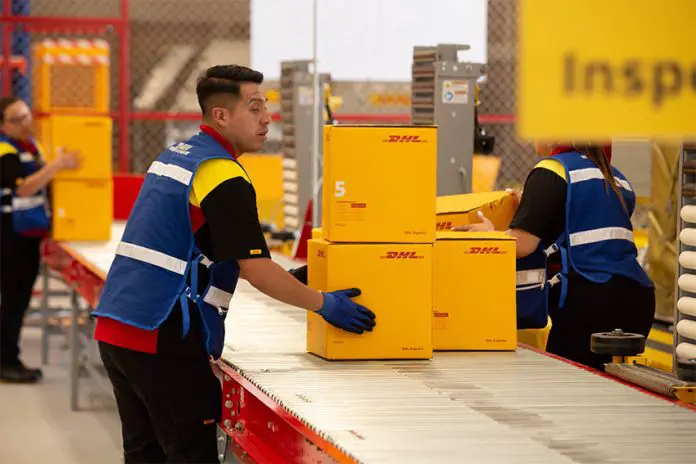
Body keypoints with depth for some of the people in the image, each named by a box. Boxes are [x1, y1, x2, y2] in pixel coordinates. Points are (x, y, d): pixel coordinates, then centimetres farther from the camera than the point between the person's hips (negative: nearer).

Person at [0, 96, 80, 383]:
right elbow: (24, 188, -29)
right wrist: (57, 165, -33)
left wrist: (62, 166, 9)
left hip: (29, 232, 9)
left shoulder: (30, 144, 12)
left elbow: (41, 181, 24)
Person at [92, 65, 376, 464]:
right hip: (162, 340, -9)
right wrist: (324, 304, -2)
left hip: (115, 327, 9)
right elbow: (255, 268, -14)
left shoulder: (174, 156, 16)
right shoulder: (223, 176, -13)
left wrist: (286, 281, 20)